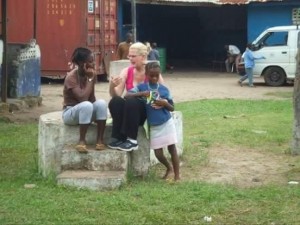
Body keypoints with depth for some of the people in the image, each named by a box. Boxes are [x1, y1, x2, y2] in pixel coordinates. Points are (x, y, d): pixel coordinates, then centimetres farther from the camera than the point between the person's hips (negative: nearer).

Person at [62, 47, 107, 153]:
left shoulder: (91, 74, -2)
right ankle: (82, 141, -27)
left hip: (85, 112, 6)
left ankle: (100, 140, -21)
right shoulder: (71, 77, -21)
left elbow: (92, 99, 2)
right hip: (70, 112, -6)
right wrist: (90, 78, -25)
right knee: (86, 105, -37)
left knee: (101, 103, -25)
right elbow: (83, 98, -31)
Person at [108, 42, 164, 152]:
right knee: (115, 101, -28)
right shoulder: (126, 71, 1)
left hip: (148, 110, -3)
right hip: (129, 110, 3)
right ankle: (118, 138, -25)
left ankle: (132, 140, -31)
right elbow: (116, 95, -6)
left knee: (131, 101, -34)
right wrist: (112, 86, -28)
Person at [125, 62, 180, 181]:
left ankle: (177, 176, 11)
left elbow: (172, 108, 2)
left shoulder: (164, 89, -4)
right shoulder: (142, 87, -4)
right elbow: (126, 96, -15)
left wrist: (165, 103, -20)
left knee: (172, 148, 3)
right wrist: (141, 94, -27)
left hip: (167, 123, -1)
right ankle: (169, 168, 33)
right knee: (158, 153, 4)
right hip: (154, 126, 1)